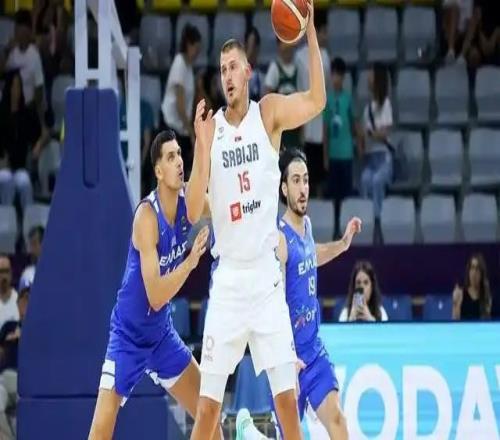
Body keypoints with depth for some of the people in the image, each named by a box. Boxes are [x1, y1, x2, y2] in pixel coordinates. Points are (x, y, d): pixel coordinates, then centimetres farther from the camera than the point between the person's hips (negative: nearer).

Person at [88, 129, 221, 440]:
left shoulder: (187, 201, -5)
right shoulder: (147, 216, -24)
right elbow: (155, 297, -26)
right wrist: (191, 261, -38)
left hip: (162, 332, 7)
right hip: (129, 334, -7)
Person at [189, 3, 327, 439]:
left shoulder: (269, 113, 0)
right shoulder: (210, 127, -1)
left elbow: (317, 101, -18)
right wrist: (201, 143, -24)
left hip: (267, 276, 0)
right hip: (227, 279, 0)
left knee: (287, 398, 0)